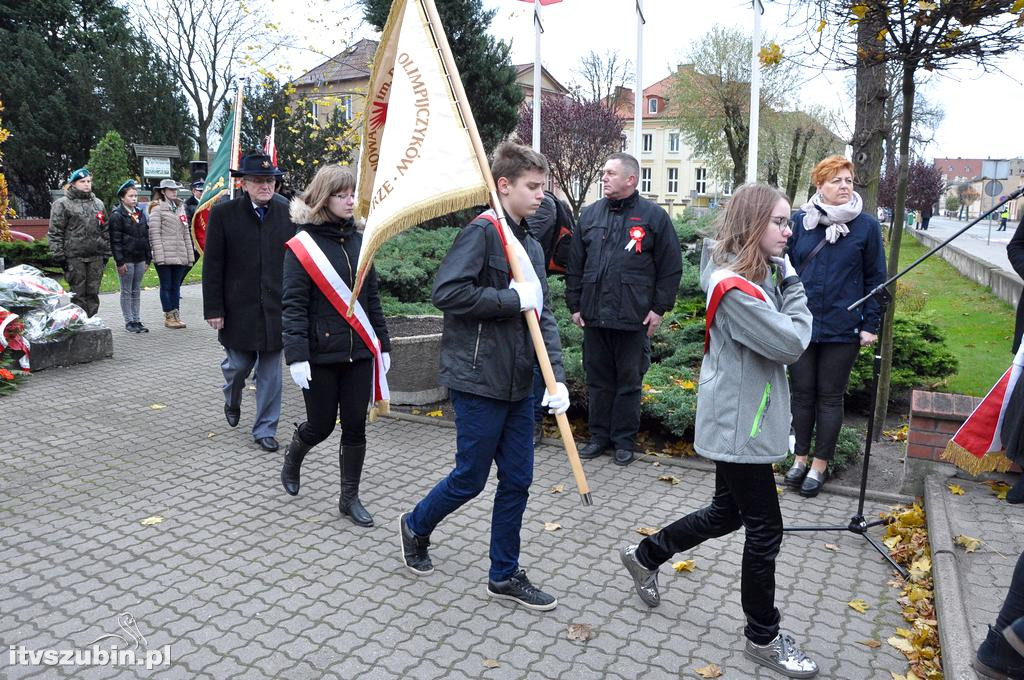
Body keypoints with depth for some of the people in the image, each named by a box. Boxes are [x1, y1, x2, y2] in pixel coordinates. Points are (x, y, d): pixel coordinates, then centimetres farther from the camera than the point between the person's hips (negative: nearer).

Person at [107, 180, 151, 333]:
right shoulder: (117, 215, -7)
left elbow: (146, 237, 16)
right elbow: (115, 241, -11)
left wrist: (148, 258, 12)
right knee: (126, 291, 2)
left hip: (140, 259, 6)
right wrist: (120, 262, -15)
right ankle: (129, 322, 7)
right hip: (126, 259, -6)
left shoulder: (140, 214, 13)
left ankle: (136, 320, 16)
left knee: (137, 291, 10)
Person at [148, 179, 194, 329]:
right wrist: (159, 256, -16)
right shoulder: (157, 209, -2)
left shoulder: (180, 208, 17)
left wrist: (190, 255, 13)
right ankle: (169, 317, 7)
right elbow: (155, 234, -8)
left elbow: (186, 233, 18)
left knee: (176, 286, 9)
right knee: (166, 286, 2)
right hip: (165, 256, -5)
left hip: (180, 255, 5)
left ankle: (176, 315, 14)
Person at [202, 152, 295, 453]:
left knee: (271, 372, 6)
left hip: (276, 307, 2)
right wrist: (214, 309, -7)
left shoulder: (286, 213, 3)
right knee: (238, 364, 10)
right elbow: (212, 266, -3)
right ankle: (232, 401, 44)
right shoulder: (224, 213, -3)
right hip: (239, 308, -1)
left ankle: (265, 430, 19)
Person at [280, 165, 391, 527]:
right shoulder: (302, 246, -8)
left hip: (359, 351, 4)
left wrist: (382, 343, 10)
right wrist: (296, 355, -19)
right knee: (321, 425, 8)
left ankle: (350, 497, 22)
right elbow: (292, 305, -12)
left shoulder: (359, 241, 8)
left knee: (355, 426, 7)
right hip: (321, 354, -4)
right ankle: (292, 459, 42)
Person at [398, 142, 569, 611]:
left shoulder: (531, 245, 13)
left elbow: (542, 315, 10)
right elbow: (447, 292, -24)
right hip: (479, 379, -8)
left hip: (518, 383, 8)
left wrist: (557, 377, -1)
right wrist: (513, 299, -19)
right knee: (471, 478, 6)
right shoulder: (482, 231, -12)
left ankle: (504, 575, 28)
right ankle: (416, 527, 35)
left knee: (517, 480, 12)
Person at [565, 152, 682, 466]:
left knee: (629, 382, 7)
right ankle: (599, 435, 26)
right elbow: (575, 264, 12)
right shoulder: (590, 214, 10)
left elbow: (671, 267, -1)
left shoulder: (654, 216, -2)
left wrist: (659, 308, -5)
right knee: (598, 380, 13)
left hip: (634, 319, -4)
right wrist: (575, 305, 7)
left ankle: (624, 440, 20)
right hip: (593, 316, 4)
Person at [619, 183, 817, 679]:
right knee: (765, 530, 4)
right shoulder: (735, 288, -23)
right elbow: (791, 343, -21)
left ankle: (645, 556, 39)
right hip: (738, 427, -10)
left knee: (727, 513, 23)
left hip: (736, 422, 10)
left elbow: (780, 339, 12)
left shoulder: (754, 277, 8)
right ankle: (763, 638, 23)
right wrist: (792, 282, -11)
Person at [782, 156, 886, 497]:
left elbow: (876, 278, 1)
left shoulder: (867, 226, -1)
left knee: (830, 397, 8)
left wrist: (871, 324, -4)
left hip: (842, 329, -1)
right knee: (802, 393, 10)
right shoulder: (800, 221, 1)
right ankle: (800, 458, 25)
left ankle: (819, 466, 19)